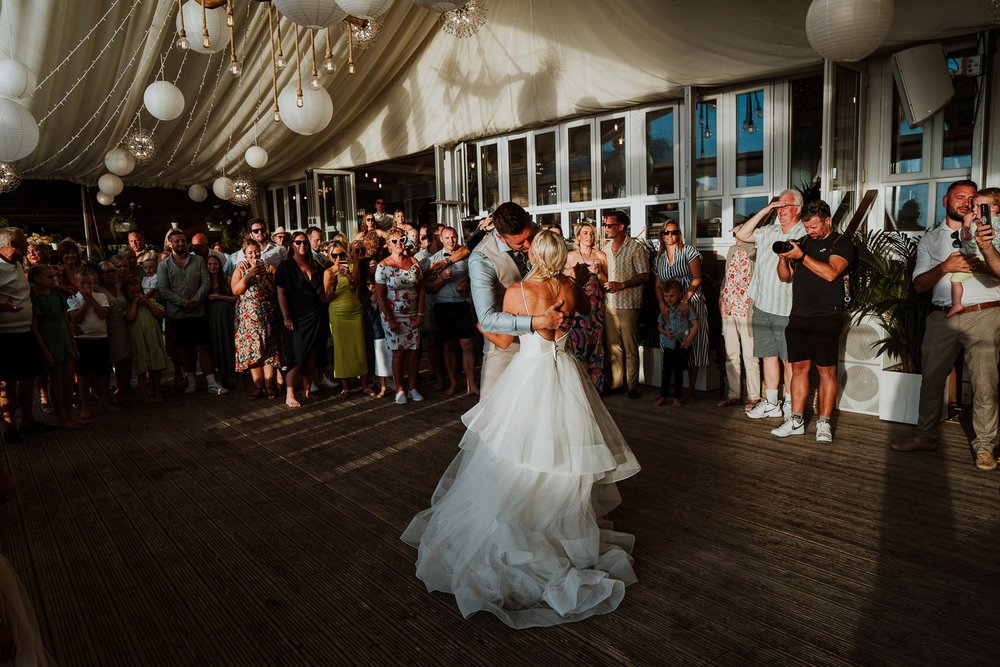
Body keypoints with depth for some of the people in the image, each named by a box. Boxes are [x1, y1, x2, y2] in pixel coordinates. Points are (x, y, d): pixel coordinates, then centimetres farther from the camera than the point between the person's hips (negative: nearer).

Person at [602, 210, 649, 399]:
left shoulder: (636, 248, -6)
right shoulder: (606, 247, 13)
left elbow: (644, 276, -10)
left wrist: (621, 285, -18)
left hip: (628, 304, -6)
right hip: (610, 303, 6)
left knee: (630, 348, 0)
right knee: (613, 346, 10)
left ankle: (632, 385, 9)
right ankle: (617, 382, 20)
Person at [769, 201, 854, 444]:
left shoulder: (841, 243, 1)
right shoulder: (802, 243, 16)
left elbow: (831, 273, -16)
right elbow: (785, 277, 14)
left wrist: (801, 256, -19)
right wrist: (784, 257, -5)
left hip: (826, 319, -4)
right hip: (799, 317, 5)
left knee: (827, 371, 0)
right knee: (799, 367, 5)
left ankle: (824, 423, 7)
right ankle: (796, 421, 11)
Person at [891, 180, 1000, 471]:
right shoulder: (930, 239, 15)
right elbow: (919, 283, 8)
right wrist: (946, 266, -9)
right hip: (942, 317, 2)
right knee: (931, 378, 7)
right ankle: (925, 436, 19)